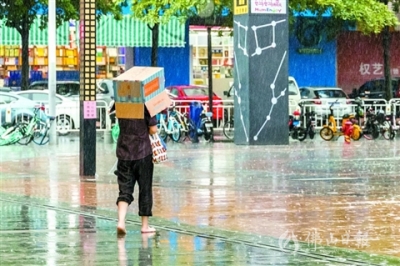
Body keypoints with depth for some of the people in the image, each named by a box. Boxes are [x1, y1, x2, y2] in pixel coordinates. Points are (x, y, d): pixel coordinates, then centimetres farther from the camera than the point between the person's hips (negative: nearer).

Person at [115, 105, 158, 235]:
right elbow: (153, 130, -11)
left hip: (124, 153, 3)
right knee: (145, 190, 10)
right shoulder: (146, 106, -12)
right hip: (143, 152, -3)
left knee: (125, 190, 4)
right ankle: (145, 225, 16)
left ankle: (121, 221, -16)